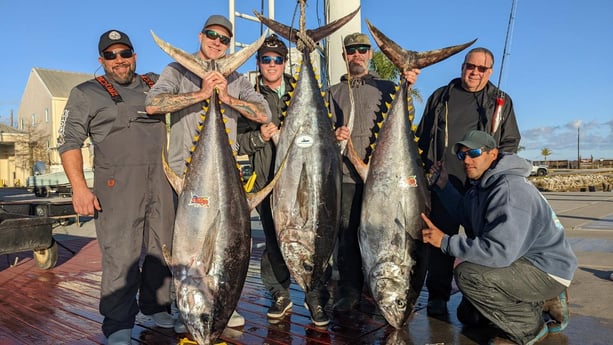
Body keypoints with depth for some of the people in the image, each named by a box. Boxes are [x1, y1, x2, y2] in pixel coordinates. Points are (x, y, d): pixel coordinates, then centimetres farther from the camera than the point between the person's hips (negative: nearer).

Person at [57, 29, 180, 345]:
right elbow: (69, 142, 2)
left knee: (163, 249, 9)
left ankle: (156, 306, 25)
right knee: (121, 256, -6)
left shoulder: (156, 84, 18)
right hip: (118, 185, -4)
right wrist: (79, 187, -9)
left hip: (162, 180, 4)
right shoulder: (86, 93, 8)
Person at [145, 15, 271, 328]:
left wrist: (227, 97, -15)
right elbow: (152, 104, -18)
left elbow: (264, 114, -3)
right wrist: (201, 93, -20)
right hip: (185, 174, -3)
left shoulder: (236, 79, 10)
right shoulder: (178, 71, 1)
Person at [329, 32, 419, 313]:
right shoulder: (334, 92, 17)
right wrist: (334, 134, -7)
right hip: (345, 174, 1)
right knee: (347, 234, -1)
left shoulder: (386, 87, 11)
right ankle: (349, 292, 11)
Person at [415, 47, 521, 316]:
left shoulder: (501, 101, 14)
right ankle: (437, 297, 11)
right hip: (443, 180, 0)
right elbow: (422, 136, 17)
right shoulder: (440, 97, 15)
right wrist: (422, 170, 9)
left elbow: (511, 142, 13)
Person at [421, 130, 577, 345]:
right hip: (524, 261, 10)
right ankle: (541, 302, 17)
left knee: (467, 274, -29)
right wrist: (444, 186, 6)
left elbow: (500, 251, -35)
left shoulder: (509, 189, -28)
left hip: (548, 271, -10)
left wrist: (445, 242, -29)